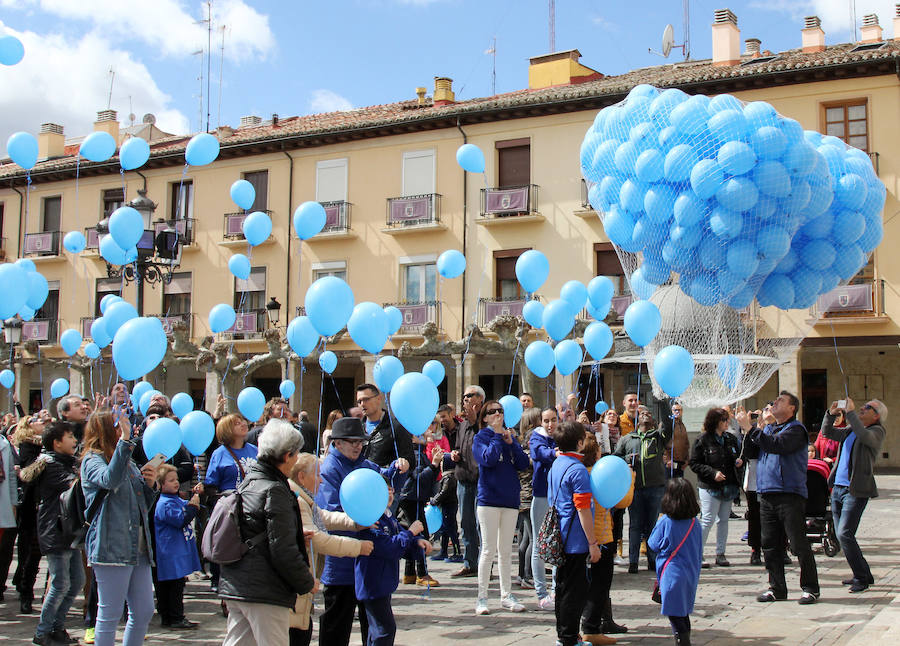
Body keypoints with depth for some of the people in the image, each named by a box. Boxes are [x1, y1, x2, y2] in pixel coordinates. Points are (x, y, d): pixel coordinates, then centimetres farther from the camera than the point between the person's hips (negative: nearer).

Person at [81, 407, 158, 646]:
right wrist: (125, 439, -30)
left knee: (144, 612, 9)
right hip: (111, 546, -8)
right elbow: (110, 479, -28)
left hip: (138, 548, 8)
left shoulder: (129, 463, 20)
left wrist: (150, 484, 5)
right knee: (110, 614, -3)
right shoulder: (93, 461, -4)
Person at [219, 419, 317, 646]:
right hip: (265, 593, -9)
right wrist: (308, 583, -5)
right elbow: (283, 551, -18)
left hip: (234, 585, 9)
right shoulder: (275, 491, -16)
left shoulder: (247, 482, 12)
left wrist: (297, 536, 21)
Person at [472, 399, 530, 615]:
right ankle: (482, 597, 1)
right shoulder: (480, 437, 0)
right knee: (489, 550, -5)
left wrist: (510, 442, -7)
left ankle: (506, 595, 17)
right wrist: (497, 436, -10)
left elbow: (524, 464, 3)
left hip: (510, 499, 4)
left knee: (506, 551, 10)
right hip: (489, 498, -4)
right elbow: (488, 459, -18)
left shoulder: (509, 437, 13)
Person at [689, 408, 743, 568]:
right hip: (710, 488, -6)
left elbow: (737, 456, 24)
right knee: (707, 521, -6)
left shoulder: (730, 438, 9)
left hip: (728, 487, 6)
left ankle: (720, 554, 16)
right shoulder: (703, 440, -7)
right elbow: (694, 464, -8)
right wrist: (713, 473, -17)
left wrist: (739, 462, 0)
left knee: (723, 520, 9)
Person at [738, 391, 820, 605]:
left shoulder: (795, 429, -5)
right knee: (770, 545, 9)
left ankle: (810, 588, 4)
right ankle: (777, 588, 18)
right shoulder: (768, 429, 20)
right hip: (767, 494, 7)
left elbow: (776, 445, -22)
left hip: (790, 494, -7)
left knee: (799, 545, -5)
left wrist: (750, 429, -21)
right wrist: (746, 428, 4)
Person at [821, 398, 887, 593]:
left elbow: (865, 436, -26)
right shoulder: (850, 430, 16)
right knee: (842, 536, 10)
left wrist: (851, 412, -23)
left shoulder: (877, 431, -5)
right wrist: (831, 414, 5)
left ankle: (861, 577, -3)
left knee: (844, 534, -15)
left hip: (855, 491, -8)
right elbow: (827, 433, 21)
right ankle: (863, 574, 22)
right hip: (838, 487, 8)